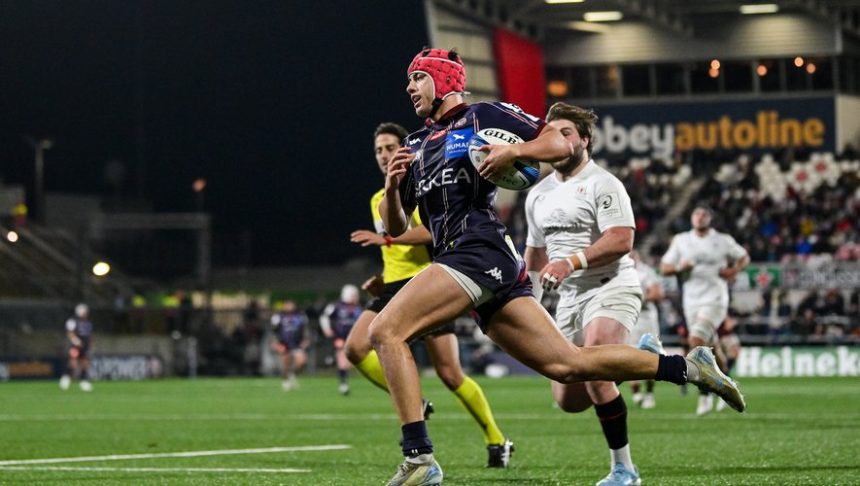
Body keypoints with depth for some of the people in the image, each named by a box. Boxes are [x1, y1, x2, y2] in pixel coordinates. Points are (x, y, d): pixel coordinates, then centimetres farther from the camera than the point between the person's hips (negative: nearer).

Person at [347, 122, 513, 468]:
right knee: (355, 348, -17)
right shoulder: (377, 200, 21)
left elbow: (431, 231, -20)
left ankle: (497, 442, 7)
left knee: (450, 375, -7)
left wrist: (385, 238, -26)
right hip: (394, 286, 7)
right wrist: (382, 279, 14)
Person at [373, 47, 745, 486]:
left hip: (479, 252, -8)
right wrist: (392, 186, 5)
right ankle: (686, 367, 9)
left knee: (385, 331, -18)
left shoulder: (483, 116, 6)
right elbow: (395, 227, 24)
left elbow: (560, 145, 3)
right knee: (569, 366, 3)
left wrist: (513, 152, -14)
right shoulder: (415, 146, 27)